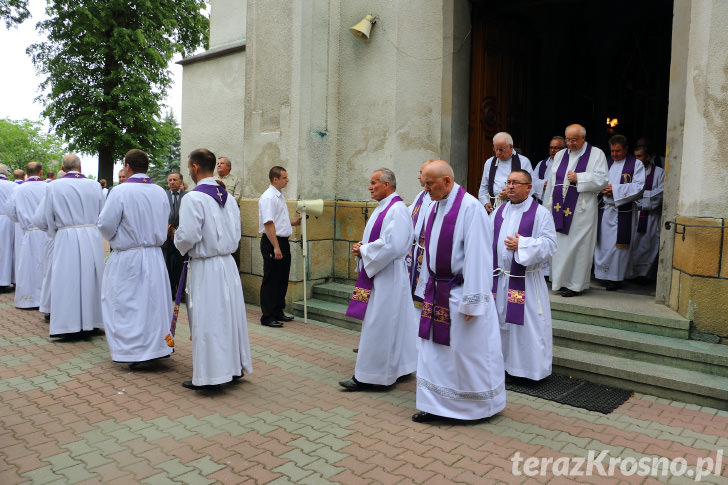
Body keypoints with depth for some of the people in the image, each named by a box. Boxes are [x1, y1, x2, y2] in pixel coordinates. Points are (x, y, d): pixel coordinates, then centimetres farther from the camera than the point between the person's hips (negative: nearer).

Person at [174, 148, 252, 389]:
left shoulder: (193, 198, -16)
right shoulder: (228, 197, 7)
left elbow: (187, 236, -19)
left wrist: (177, 240, 2)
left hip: (205, 268, -7)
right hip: (228, 264, 7)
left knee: (206, 322, 1)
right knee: (229, 315, 14)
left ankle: (207, 375, 10)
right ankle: (234, 367, 25)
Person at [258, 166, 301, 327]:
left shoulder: (280, 196, 16)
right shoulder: (268, 197, -15)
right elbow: (268, 224, -21)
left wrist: (296, 222, 11)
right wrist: (276, 247, -24)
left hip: (283, 241, 10)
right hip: (272, 242, -10)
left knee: (282, 280, 16)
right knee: (270, 281, -3)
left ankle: (278, 312, 28)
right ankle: (267, 317, 5)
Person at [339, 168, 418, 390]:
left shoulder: (396, 210, -17)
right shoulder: (382, 208, 15)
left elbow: (392, 246, -26)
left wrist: (364, 251, -15)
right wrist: (362, 247, 2)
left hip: (387, 277, -10)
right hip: (377, 274, 10)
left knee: (377, 326, -4)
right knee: (392, 324, 16)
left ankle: (367, 377, 3)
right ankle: (401, 366, 27)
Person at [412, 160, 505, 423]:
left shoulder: (470, 208, -17)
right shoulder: (435, 207, 9)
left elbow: (477, 257, -19)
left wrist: (472, 301, -20)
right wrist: (425, 288, 16)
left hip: (460, 294, -8)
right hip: (437, 292, 8)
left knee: (467, 350, 5)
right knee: (433, 349, 12)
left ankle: (479, 406, 25)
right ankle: (436, 404, 25)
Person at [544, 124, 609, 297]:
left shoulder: (596, 154, 2)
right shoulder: (560, 155, 16)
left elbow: (602, 179, -6)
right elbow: (552, 182, 17)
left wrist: (578, 178, -14)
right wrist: (548, 207, 14)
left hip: (581, 210, -4)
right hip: (559, 208, 5)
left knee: (577, 245, -3)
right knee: (558, 244, 5)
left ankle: (575, 284, 6)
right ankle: (559, 281, 14)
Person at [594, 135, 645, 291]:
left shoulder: (636, 164, 3)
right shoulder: (607, 163, 17)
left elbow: (638, 187, -8)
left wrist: (615, 189, -14)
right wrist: (603, 190, -5)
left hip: (623, 210, -4)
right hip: (604, 209, 5)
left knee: (618, 243, -4)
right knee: (602, 242, 4)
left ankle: (616, 278, 4)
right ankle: (603, 273, 15)